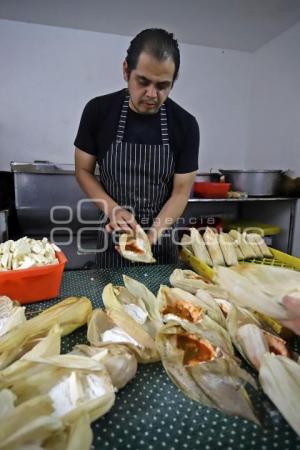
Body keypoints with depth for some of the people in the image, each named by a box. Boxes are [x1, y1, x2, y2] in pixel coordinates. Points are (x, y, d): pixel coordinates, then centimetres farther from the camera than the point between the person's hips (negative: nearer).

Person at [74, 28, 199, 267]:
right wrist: (113, 210, -18)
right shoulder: (98, 111, -11)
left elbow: (181, 191, -10)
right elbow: (83, 171, -3)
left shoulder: (185, 124, -12)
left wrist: (153, 234, -26)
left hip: (161, 233, 1)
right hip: (112, 233, 0)